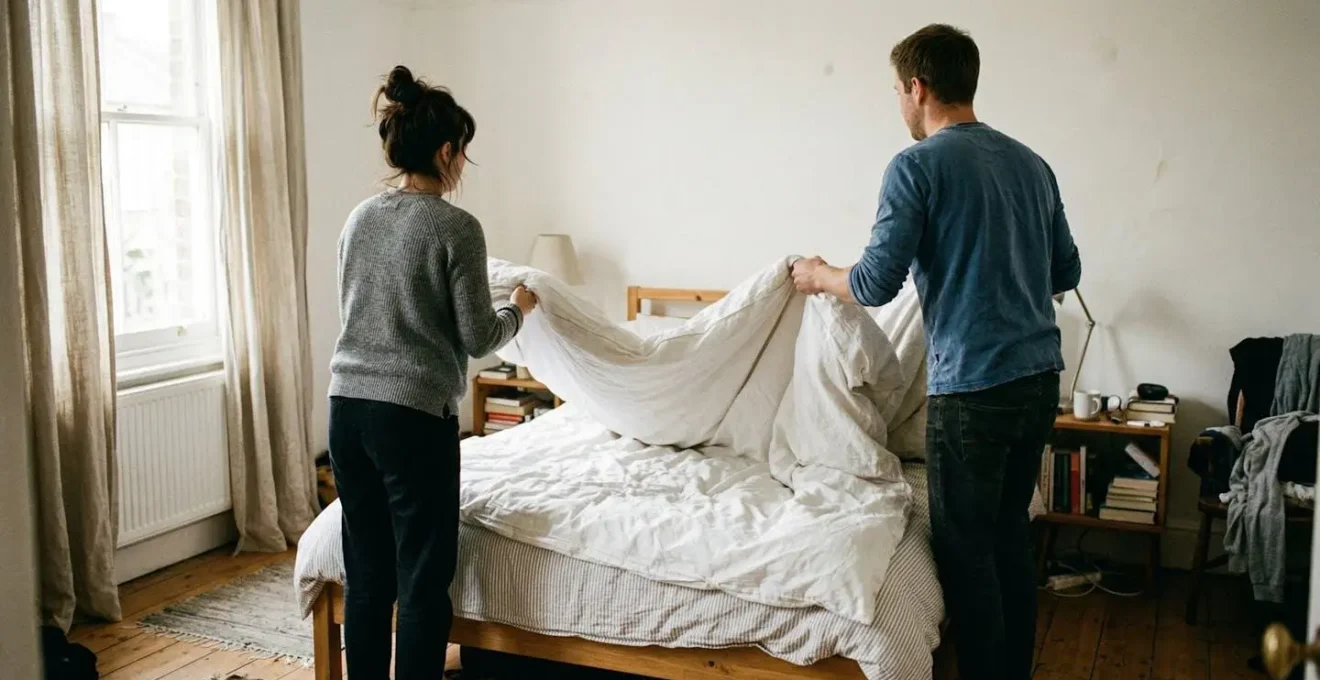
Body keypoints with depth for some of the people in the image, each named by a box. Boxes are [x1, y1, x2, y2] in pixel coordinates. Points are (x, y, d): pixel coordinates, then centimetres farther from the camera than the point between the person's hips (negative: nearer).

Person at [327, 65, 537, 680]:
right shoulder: (456, 227, -11)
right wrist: (518, 309, 10)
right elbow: (477, 339, -9)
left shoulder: (358, 219, 9)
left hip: (347, 407, 7)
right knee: (423, 581, 3)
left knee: (365, 573, 16)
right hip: (414, 416, -7)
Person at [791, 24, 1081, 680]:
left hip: (972, 386, -8)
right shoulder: (1031, 163, 11)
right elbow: (1066, 271, 17)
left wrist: (819, 276, 6)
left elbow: (877, 284, -14)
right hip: (1041, 377, 8)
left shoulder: (917, 166, -11)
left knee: (965, 551, 5)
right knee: (1009, 534, 19)